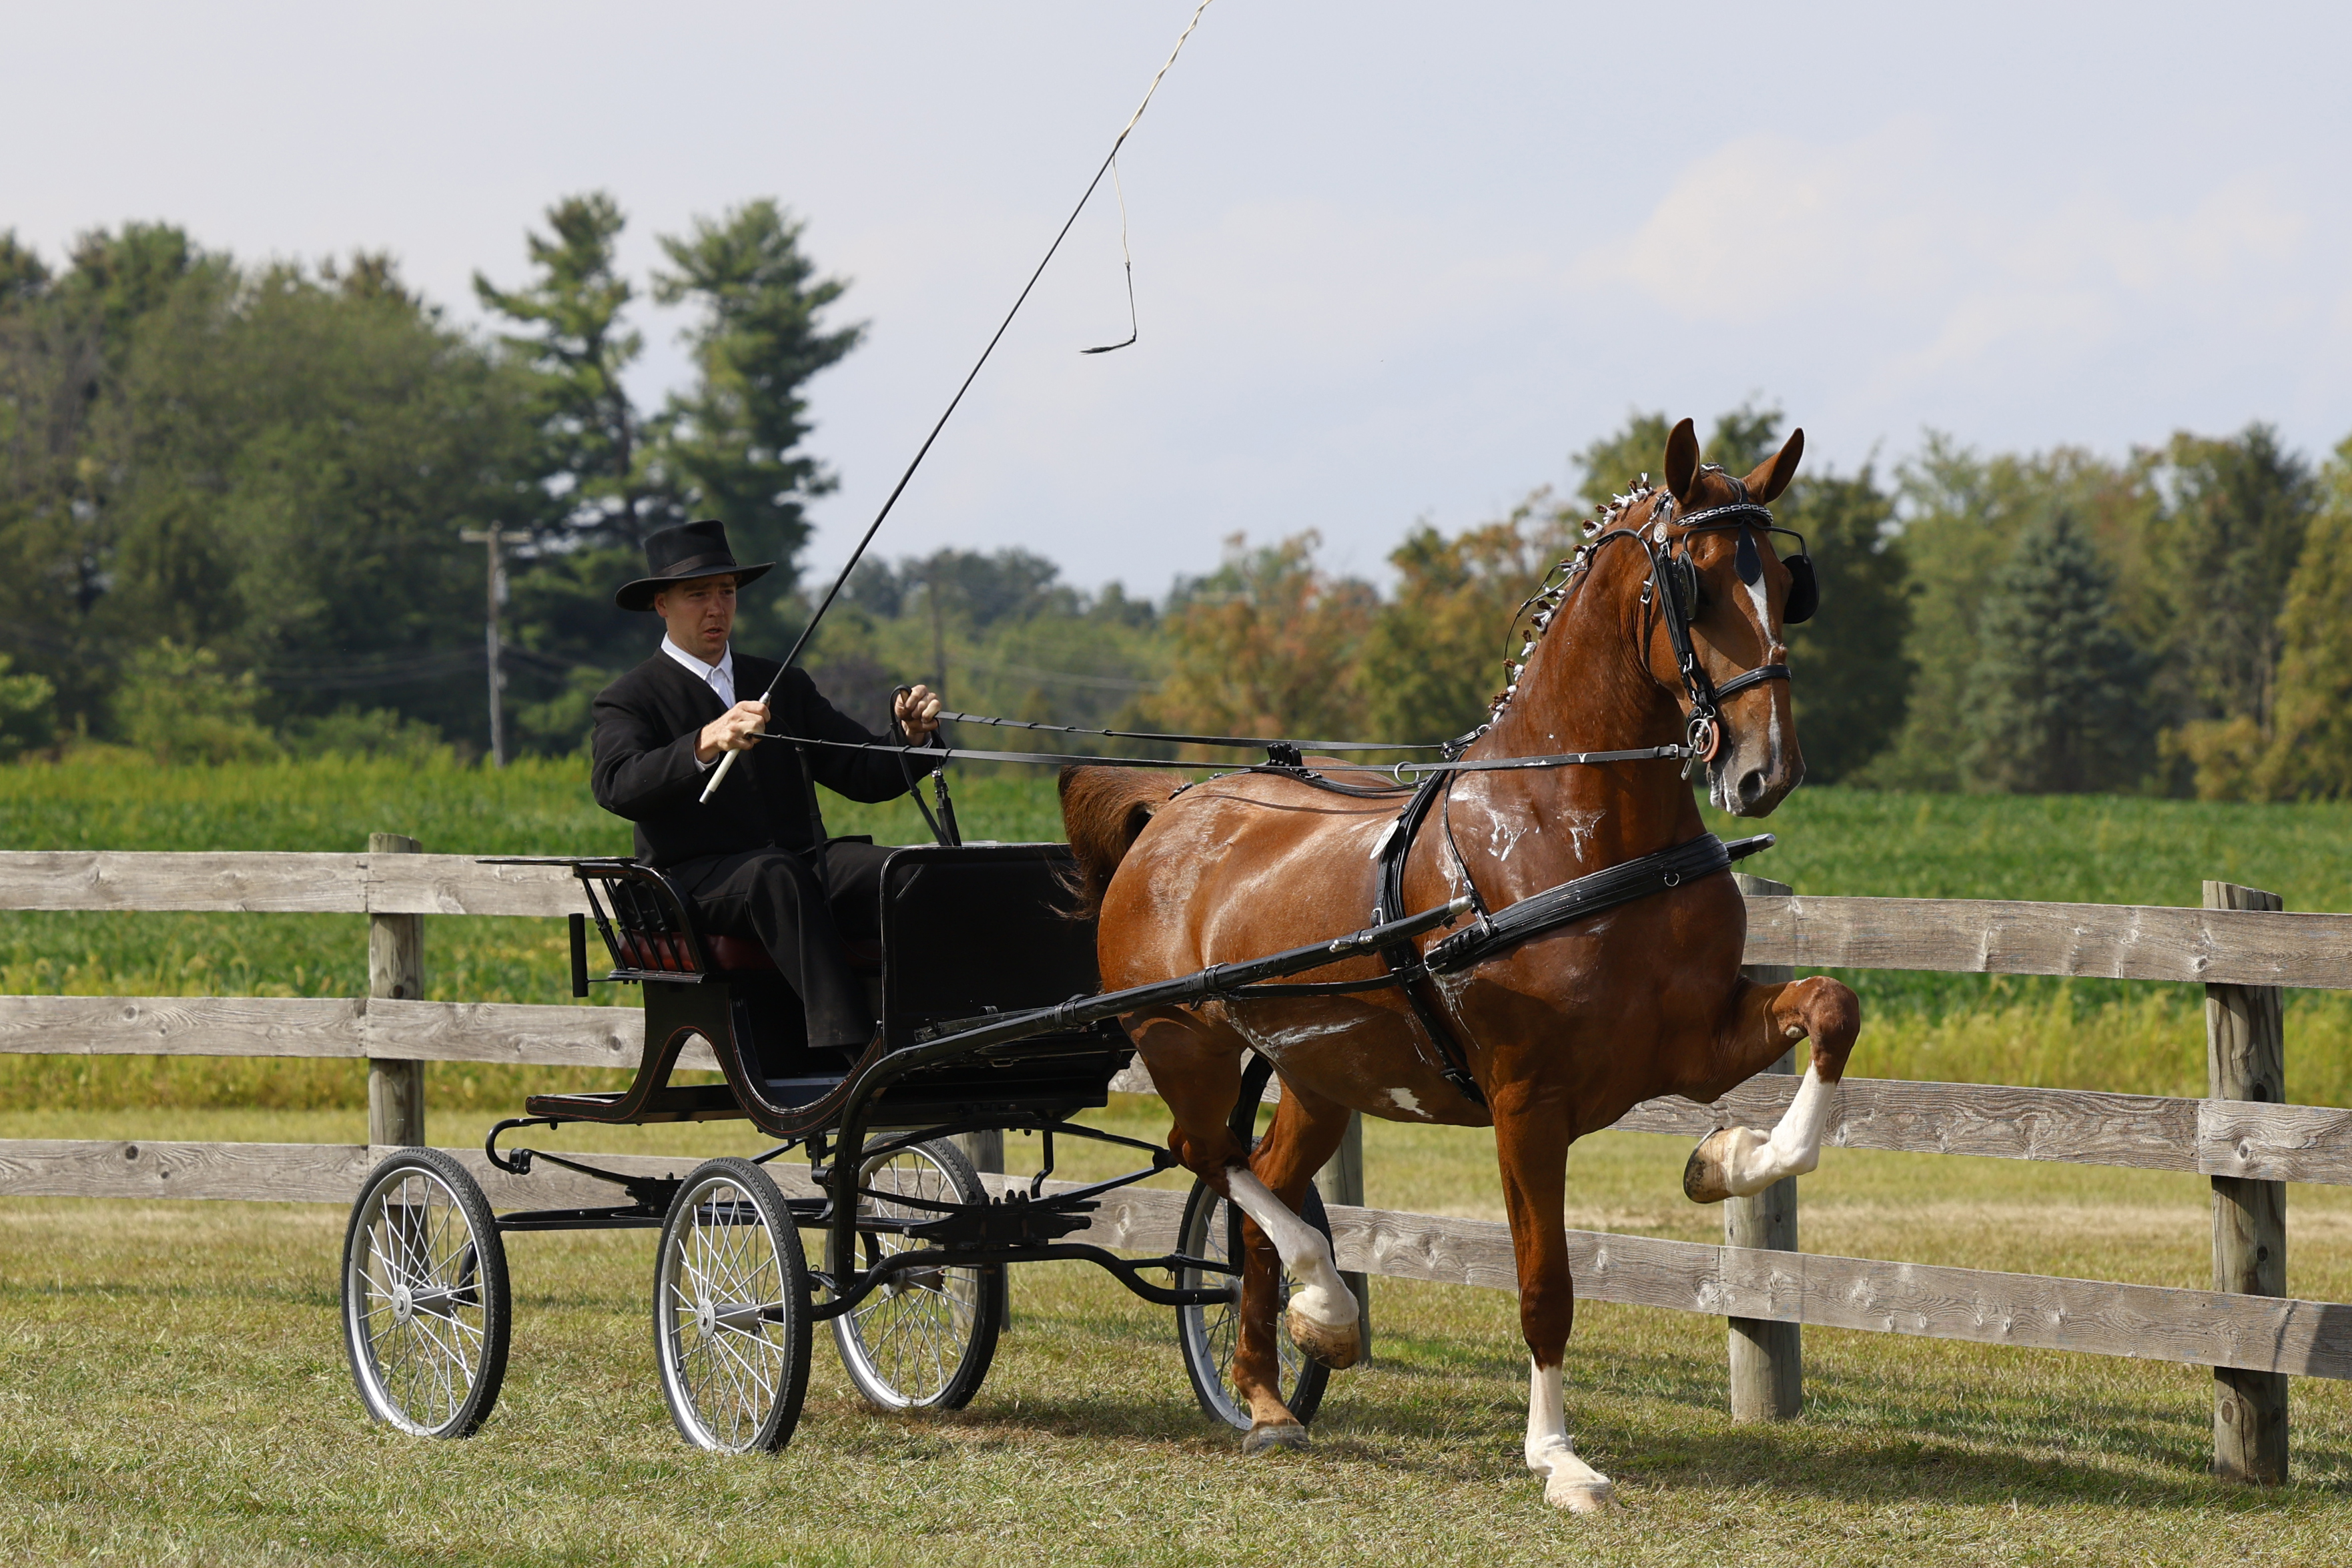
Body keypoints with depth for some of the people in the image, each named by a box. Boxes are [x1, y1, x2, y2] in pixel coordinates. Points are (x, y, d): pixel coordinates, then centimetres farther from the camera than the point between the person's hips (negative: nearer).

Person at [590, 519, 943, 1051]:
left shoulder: (785, 687, 25)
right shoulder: (630, 700, 8)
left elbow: (864, 774, 17)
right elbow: (616, 786, -14)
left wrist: (913, 738, -6)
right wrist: (705, 744, -31)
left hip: (803, 868, 4)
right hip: (696, 883, -4)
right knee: (775, 873, -38)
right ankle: (849, 1046, -50)